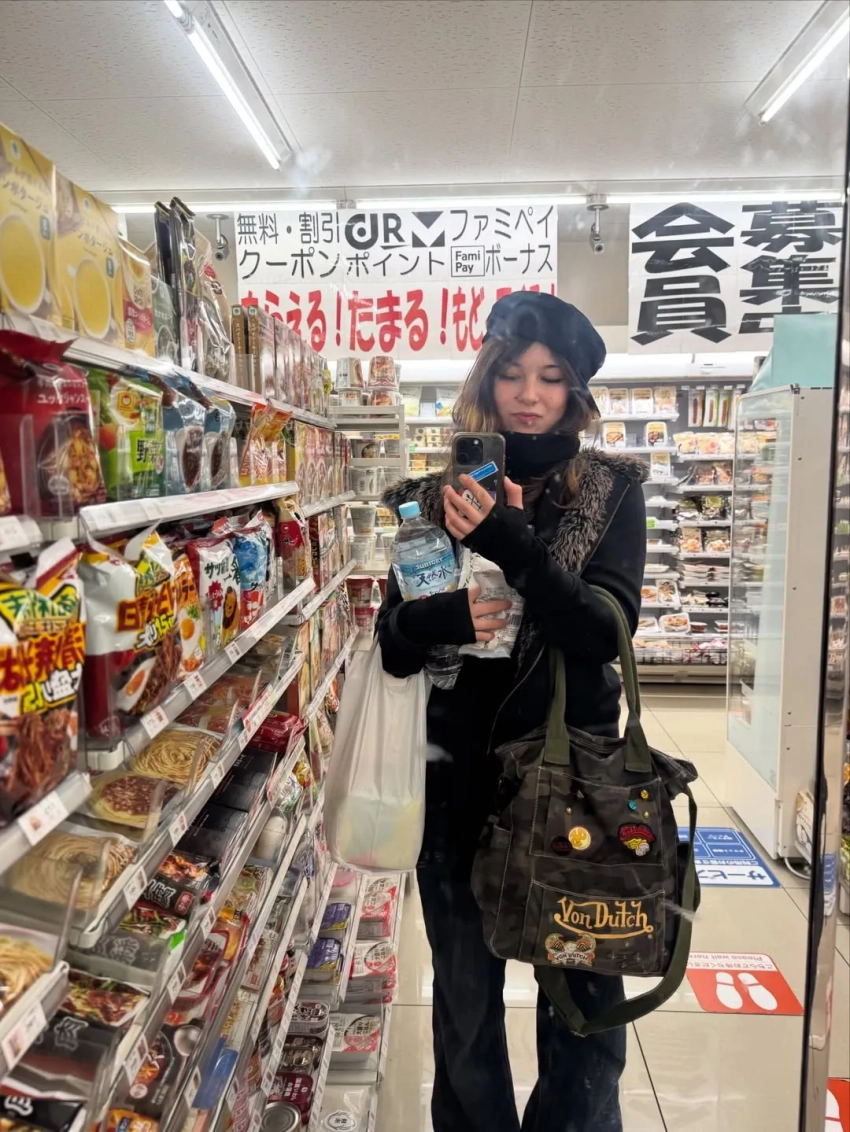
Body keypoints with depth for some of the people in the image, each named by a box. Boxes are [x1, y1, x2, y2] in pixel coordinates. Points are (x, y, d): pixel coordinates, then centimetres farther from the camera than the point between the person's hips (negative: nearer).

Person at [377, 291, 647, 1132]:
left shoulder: (611, 490, -2)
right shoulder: (438, 494, 1)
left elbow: (608, 628, -15)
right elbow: (394, 646, 1)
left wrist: (507, 539, -27)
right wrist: (447, 616, -21)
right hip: (461, 772, 1)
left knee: (585, 998, 13)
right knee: (464, 999, 16)